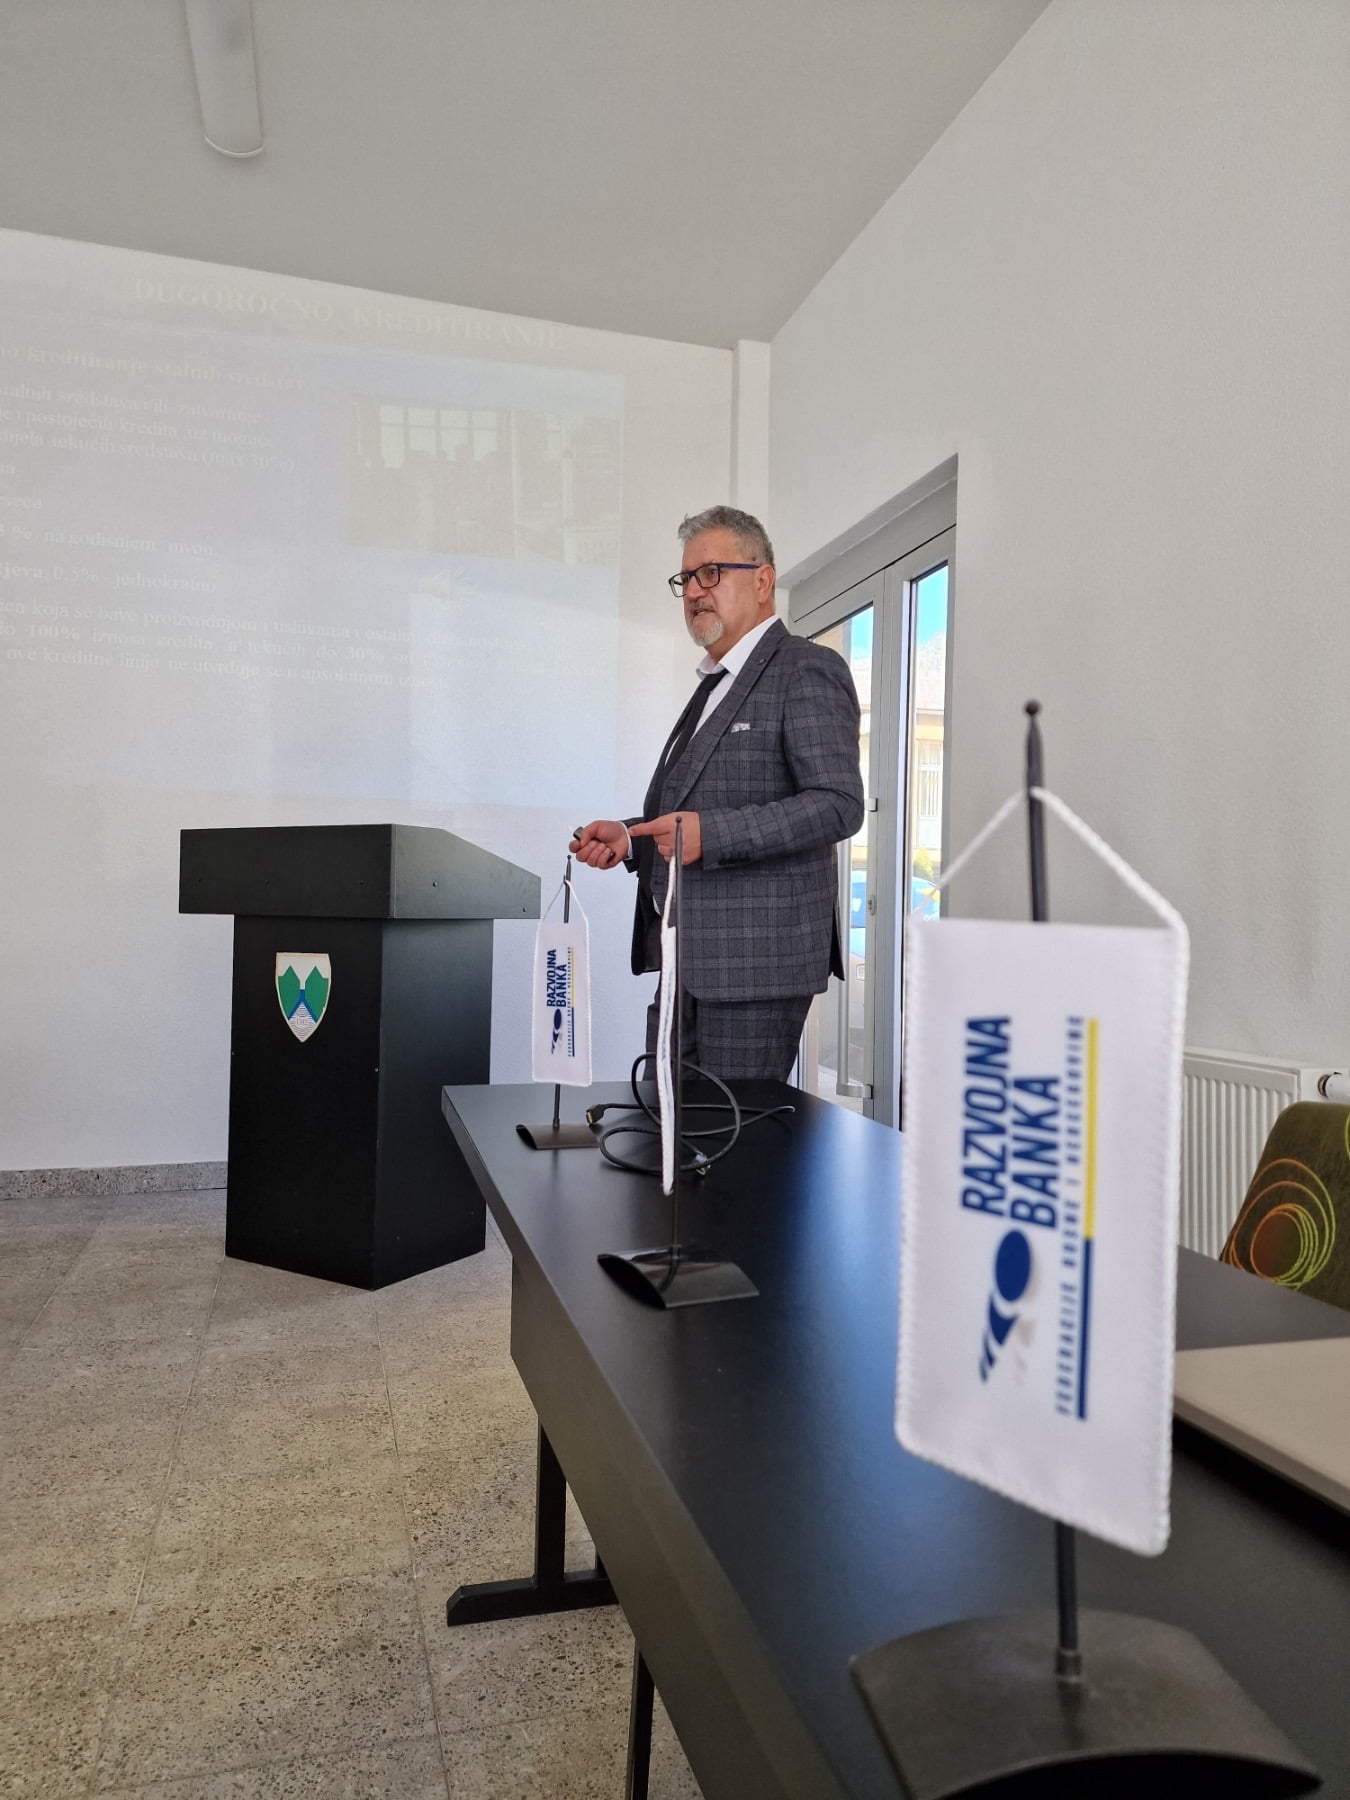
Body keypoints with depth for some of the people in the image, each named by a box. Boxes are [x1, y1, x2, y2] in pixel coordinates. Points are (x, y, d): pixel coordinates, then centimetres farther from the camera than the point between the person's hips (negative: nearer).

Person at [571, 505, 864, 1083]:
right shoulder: (714, 686, 22)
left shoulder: (808, 671, -6)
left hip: (754, 961, -8)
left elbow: (837, 805, -17)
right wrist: (631, 839, 7)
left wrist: (709, 833, -23)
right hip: (684, 959, 9)